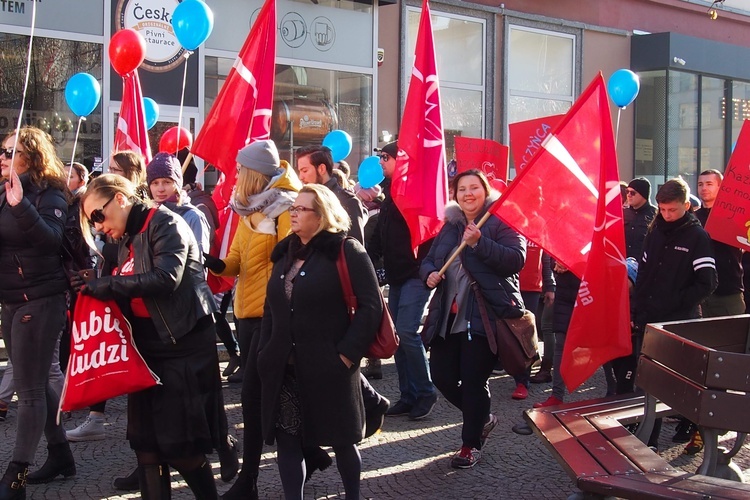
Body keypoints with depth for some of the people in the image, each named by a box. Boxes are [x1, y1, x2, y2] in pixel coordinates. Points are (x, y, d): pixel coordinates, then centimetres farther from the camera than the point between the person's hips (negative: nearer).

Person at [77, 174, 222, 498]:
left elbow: (166, 278, -23)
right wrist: (93, 286, 0)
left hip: (184, 343, -8)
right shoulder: (127, 239, 17)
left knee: (181, 447, -5)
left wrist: (105, 285, -17)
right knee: (146, 444, 7)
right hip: (147, 346, 8)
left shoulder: (165, 223, -10)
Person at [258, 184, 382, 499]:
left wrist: (347, 354, -17)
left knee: (341, 439, 9)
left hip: (328, 366, -6)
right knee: (287, 441, 6)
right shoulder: (285, 252, 13)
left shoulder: (346, 251, -7)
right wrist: (265, 351, 9)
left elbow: (370, 306, -13)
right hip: (284, 368, 6)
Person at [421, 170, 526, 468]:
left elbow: (516, 259, -17)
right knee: (441, 376, 7)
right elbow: (429, 260, 23)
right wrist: (429, 273, -1)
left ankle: (471, 445, 15)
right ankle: (482, 418, 32)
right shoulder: (450, 226, 16)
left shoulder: (501, 222, -4)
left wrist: (479, 243, -26)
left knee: (474, 380, -3)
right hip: (447, 317, 7)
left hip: (484, 316, -7)